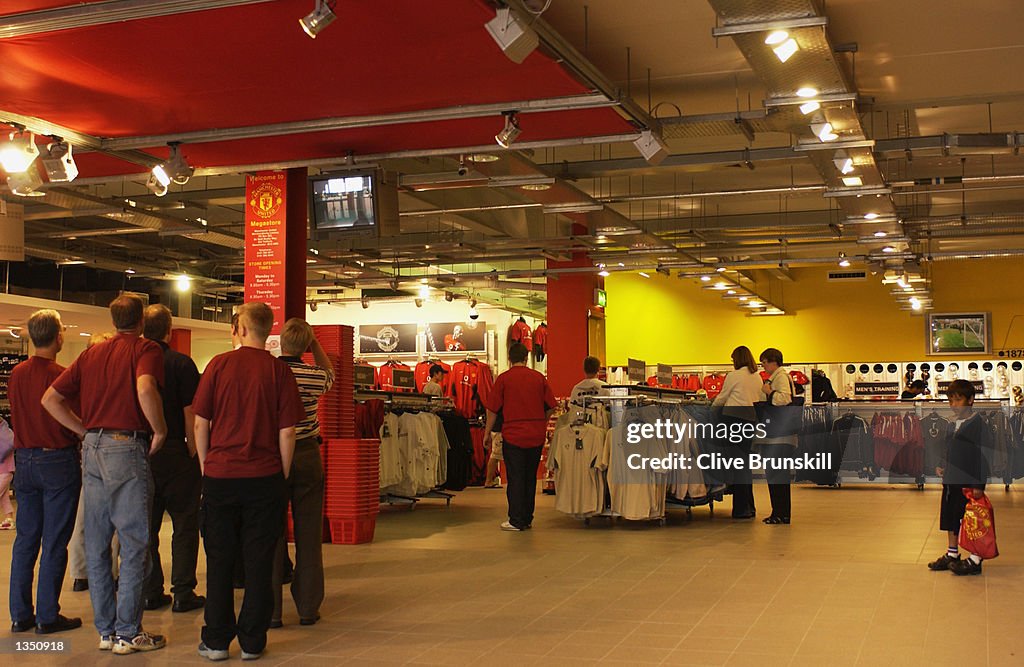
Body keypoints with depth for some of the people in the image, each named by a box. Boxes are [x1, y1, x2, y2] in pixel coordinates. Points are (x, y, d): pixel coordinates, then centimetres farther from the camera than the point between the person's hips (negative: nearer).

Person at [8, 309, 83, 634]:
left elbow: (16, 417, 12)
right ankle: (48, 616, 6)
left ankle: (20, 614, 16)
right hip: (58, 460, -6)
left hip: (24, 459, 6)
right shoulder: (61, 375, -15)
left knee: (25, 539, 12)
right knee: (54, 542, 1)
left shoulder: (16, 374, 3)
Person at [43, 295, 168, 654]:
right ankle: (128, 633, 5)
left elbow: (50, 398, 13)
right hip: (127, 448, -7)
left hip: (94, 449, 7)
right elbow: (145, 389, -25)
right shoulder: (146, 349, -4)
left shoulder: (92, 353, 15)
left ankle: (105, 630, 20)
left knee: (97, 545, 12)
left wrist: (86, 431, 14)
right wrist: (160, 431, -13)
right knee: (134, 544, 1)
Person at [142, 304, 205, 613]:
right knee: (184, 525, 6)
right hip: (173, 452, -4)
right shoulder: (181, 363, -9)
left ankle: (151, 592, 16)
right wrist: (194, 453, -3)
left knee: (146, 526, 12)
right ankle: (183, 593, 6)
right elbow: (191, 414, -11)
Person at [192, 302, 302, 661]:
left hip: (220, 475, 1)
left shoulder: (219, 365, -2)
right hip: (264, 477, -1)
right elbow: (287, 432, -4)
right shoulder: (279, 371, -3)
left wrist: (206, 468, 11)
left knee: (219, 560, 9)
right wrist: (283, 476, 7)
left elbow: (200, 423, 0)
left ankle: (216, 641, 15)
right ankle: (252, 641, 11)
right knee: (259, 561, 6)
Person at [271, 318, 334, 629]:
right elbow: (330, 373, 21)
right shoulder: (314, 376, -2)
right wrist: (316, 344, 16)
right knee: (308, 534, 7)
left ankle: (271, 610, 8)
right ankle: (308, 607, 13)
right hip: (307, 457, 1)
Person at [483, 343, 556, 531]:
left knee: (515, 478, 0)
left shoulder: (503, 379, -4)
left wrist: (487, 431, 8)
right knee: (530, 477, 13)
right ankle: (527, 518, 19)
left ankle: (516, 521, -1)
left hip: (513, 435, -3)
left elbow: (493, 409, -3)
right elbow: (550, 406, 8)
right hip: (536, 436, 3)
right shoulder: (539, 378, 5)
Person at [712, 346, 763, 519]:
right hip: (751, 419, 6)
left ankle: (741, 508, -2)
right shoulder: (758, 378, 12)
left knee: (737, 462, -2)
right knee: (747, 463, 13)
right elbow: (760, 400, 18)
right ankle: (749, 507, 17)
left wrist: (713, 406, 24)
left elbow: (721, 398, 4)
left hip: (734, 416, -6)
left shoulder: (734, 375, -5)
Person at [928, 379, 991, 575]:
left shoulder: (978, 424, -12)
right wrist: (942, 466, 8)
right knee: (950, 519, 15)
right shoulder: (954, 424, 12)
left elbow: (985, 455, -15)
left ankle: (975, 559, 9)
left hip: (968, 483, -8)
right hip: (951, 481, 8)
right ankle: (952, 554, 28)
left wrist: (979, 484, -19)